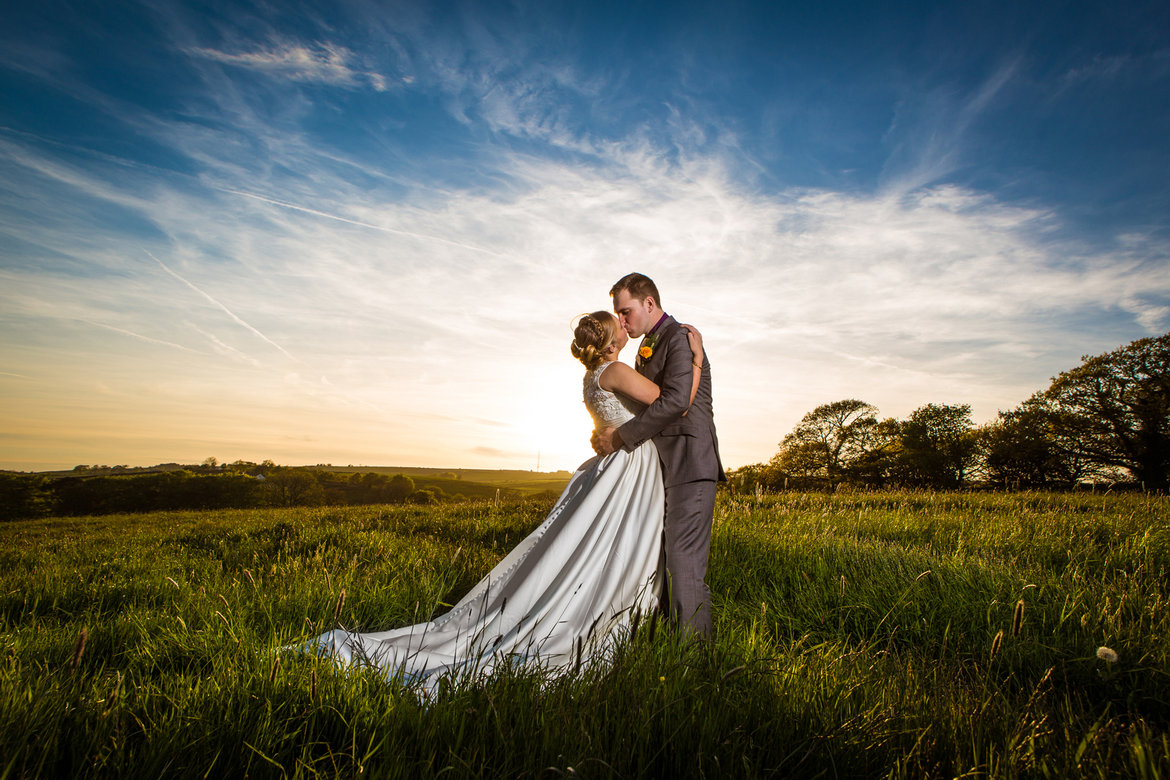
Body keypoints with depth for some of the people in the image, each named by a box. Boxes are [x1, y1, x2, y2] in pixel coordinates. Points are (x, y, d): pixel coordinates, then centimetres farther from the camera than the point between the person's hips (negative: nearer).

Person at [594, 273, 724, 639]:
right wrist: (610, 432, 4)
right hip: (664, 468, 9)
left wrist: (623, 436, -17)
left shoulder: (680, 337, -7)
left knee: (683, 563, -9)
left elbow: (675, 400, -21)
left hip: (689, 465, -9)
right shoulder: (647, 347, 21)